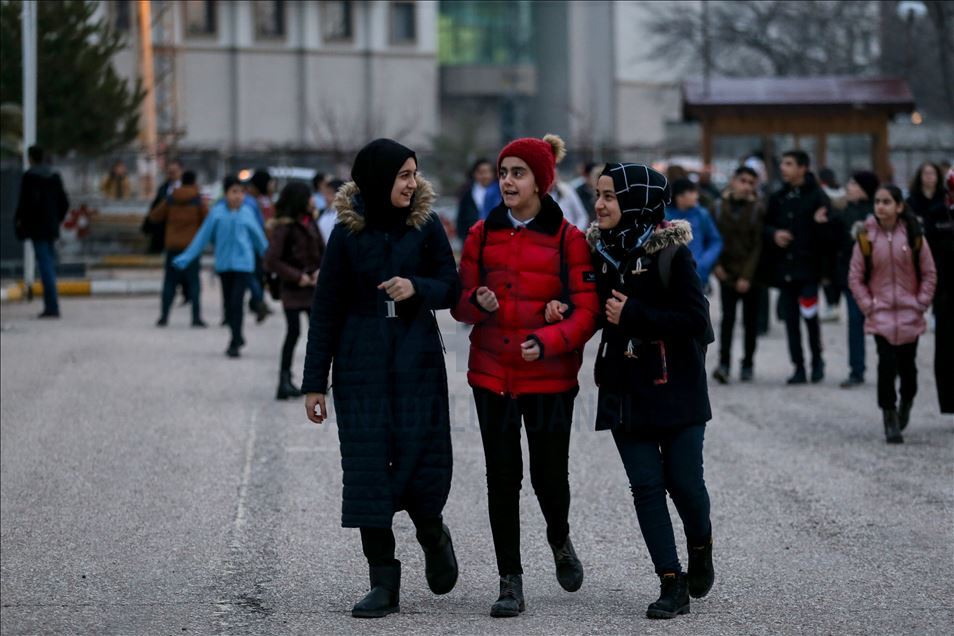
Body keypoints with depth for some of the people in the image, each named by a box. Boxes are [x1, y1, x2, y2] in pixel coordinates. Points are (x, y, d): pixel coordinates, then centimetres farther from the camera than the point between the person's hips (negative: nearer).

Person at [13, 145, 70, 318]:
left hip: (37, 226, -7)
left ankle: (52, 306, -13)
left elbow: (27, 201, -17)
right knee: (49, 264, 14)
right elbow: (64, 202, 12)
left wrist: (19, 220, -5)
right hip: (51, 227, 7)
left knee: (45, 266, -9)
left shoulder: (30, 176, -10)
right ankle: (51, 306, 16)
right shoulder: (54, 176, 11)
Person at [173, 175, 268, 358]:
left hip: (243, 263, -2)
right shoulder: (217, 212, -3)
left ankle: (234, 344, -5)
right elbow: (203, 237, 1)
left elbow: (259, 238, 12)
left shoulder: (247, 212, -1)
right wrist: (184, 259, -1)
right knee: (228, 304, 11)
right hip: (224, 264, 2)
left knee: (236, 302, -11)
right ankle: (237, 338, 29)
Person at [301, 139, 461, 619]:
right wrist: (314, 382, 1)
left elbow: (451, 286, 5)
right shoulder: (347, 233, -1)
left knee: (424, 462, -5)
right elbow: (326, 310, 2)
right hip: (362, 364, 0)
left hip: (417, 360, 0)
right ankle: (383, 582, 4)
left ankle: (432, 534, 29)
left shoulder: (426, 225, 1)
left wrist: (418, 288, -18)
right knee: (368, 466, -3)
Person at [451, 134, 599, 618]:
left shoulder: (568, 238, -5)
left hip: (550, 377, -2)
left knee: (548, 475, 2)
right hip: (492, 374, 2)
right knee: (502, 477, 1)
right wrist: (478, 303, -14)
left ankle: (560, 541, 35)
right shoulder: (482, 235, 5)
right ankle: (510, 583, 9)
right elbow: (460, 303, 9)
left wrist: (548, 340, -24)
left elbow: (586, 312, -7)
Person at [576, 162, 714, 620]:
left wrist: (633, 315, -19)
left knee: (683, 480, -1)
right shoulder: (600, 251, 5)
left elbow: (694, 318, -17)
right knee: (646, 485, 0)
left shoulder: (671, 252, -12)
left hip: (674, 388, -5)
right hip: (624, 388, 5)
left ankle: (700, 547, 30)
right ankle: (672, 584, 4)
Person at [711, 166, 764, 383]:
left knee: (750, 319, 6)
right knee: (728, 317, -8)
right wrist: (717, 264, -6)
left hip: (749, 274, -1)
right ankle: (724, 363, -15)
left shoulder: (757, 209, -4)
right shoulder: (720, 206, 2)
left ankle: (748, 364, 14)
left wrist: (747, 276, -12)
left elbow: (757, 245, -6)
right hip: (727, 271, 1)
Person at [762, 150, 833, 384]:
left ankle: (817, 359, 14)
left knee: (810, 314, -9)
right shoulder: (778, 198, 12)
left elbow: (828, 234, -7)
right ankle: (799, 367, 12)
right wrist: (774, 234, -3)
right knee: (790, 319, 5)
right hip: (783, 267, 5)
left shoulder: (817, 196, -4)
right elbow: (765, 226, 17)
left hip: (808, 267, -5)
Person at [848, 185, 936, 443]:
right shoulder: (866, 238, -3)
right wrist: (867, 305, -4)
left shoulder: (913, 236, -3)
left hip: (910, 314, 1)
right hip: (880, 313, -1)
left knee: (907, 364, 6)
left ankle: (906, 403, 36)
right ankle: (890, 420, -4)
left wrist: (921, 302, -2)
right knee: (887, 363, -12)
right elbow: (855, 277, 3)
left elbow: (929, 273, 4)